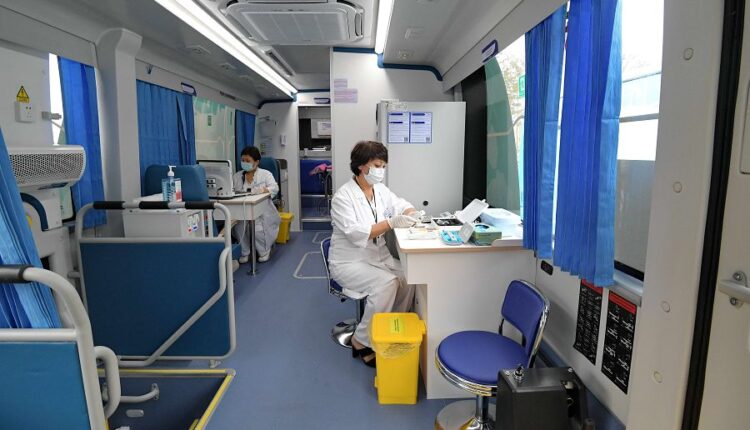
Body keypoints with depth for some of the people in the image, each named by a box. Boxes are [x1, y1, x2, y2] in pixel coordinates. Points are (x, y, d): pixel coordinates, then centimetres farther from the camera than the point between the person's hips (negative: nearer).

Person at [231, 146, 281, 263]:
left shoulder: (266, 174, 6)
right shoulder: (237, 176, 18)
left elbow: (274, 188, -9)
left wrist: (263, 190, -29)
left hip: (262, 212, -3)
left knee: (258, 228, -28)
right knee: (238, 226, -27)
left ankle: (264, 251, 2)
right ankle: (245, 252, -2)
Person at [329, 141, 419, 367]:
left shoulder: (380, 189, 6)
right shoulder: (343, 196, -15)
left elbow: (402, 205, 10)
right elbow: (356, 234, -25)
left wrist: (411, 214, -14)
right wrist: (390, 223, -32)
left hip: (378, 256, 7)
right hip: (349, 261, -6)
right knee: (387, 283, -29)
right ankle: (362, 342, -11)